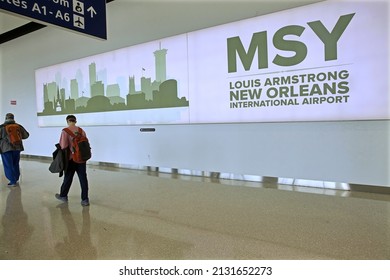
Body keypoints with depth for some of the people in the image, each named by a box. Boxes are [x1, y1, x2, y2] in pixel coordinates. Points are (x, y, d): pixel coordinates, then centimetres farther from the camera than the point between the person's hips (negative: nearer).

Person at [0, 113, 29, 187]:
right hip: (17, 147, 4)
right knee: (16, 164, 17)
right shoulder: (19, 126, 2)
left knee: (8, 165, 3)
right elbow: (26, 135, 8)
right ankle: (16, 179, 24)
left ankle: (13, 181, 1)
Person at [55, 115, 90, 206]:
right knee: (83, 178, 4)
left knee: (68, 178, 14)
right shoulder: (81, 130, 3)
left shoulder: (65, 131, -9)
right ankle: (85, 199, 7)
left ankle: (63, 195, 33)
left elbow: (63, 146, -16)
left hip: (71, 158, -3)